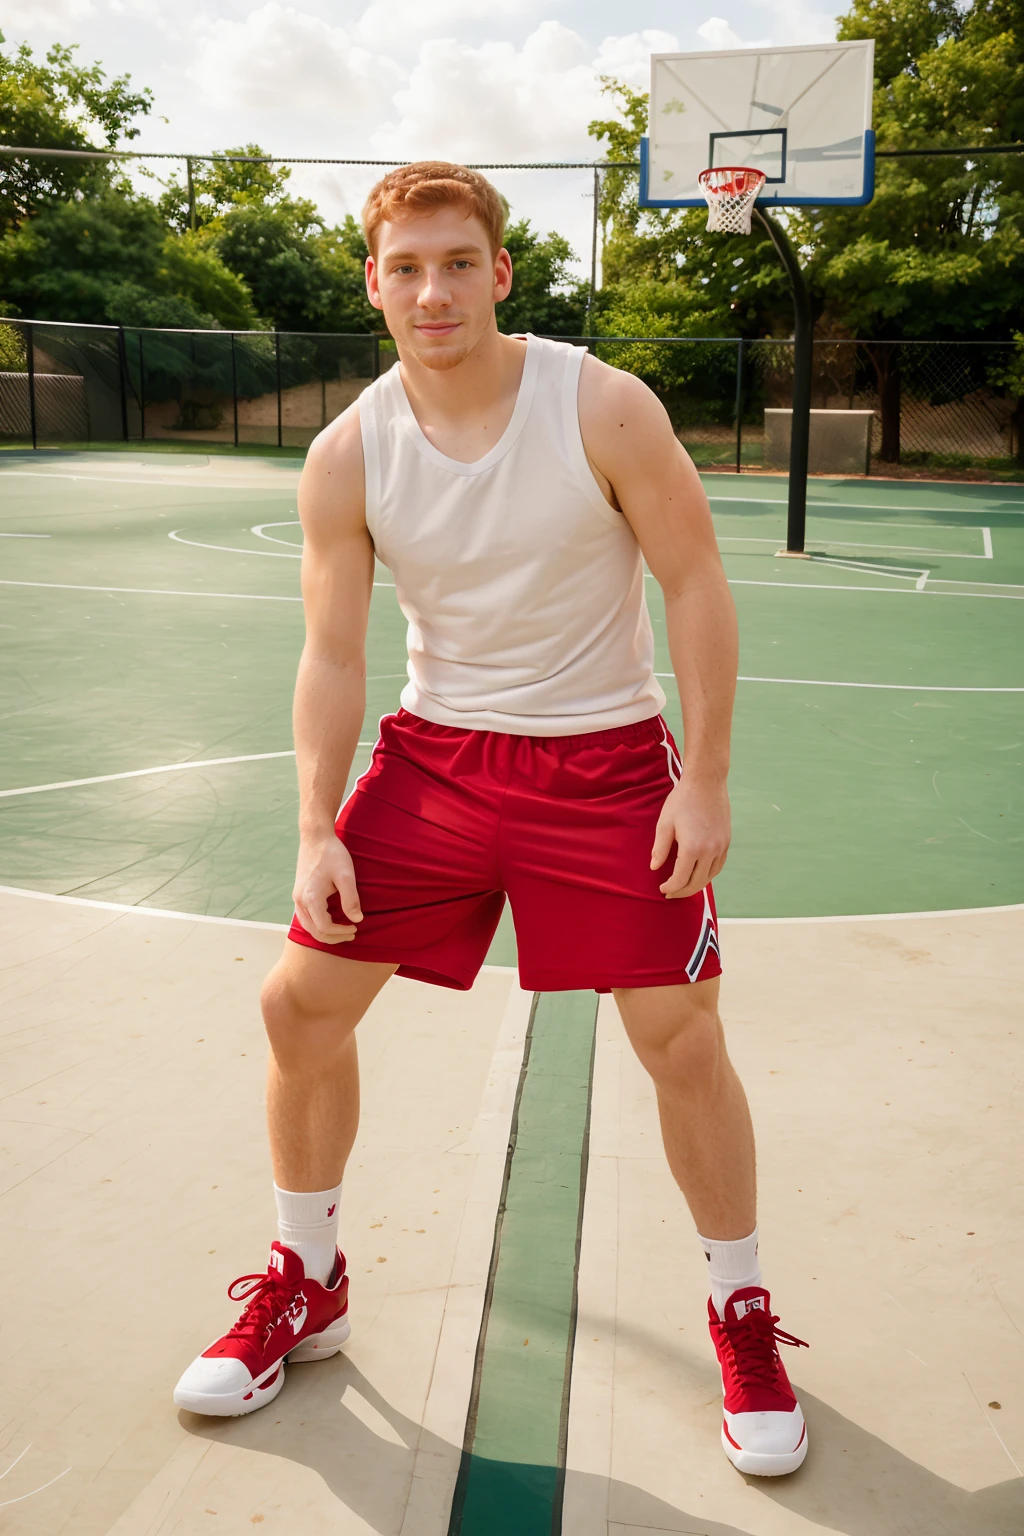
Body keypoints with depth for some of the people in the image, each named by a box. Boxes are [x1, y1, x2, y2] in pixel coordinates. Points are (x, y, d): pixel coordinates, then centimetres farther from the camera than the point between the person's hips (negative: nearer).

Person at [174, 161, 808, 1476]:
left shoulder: (606, 409, -13)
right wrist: (317, 830, -10)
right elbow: (332, 656, -1)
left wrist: (705, 782, -13)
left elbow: (696, 585, -8)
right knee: (300, 1003, 0)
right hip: (435, 750, 3)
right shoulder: (346, 457, -5)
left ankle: (742, 1315, 22)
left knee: (682, 1042, -4)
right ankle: (306, 1285, 24)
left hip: (606, 755, -2)